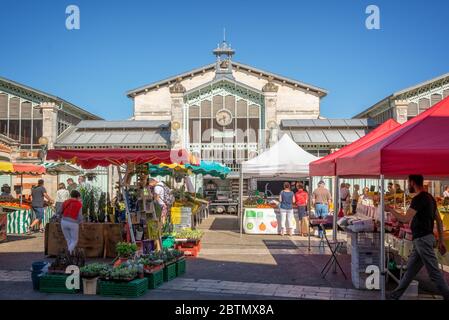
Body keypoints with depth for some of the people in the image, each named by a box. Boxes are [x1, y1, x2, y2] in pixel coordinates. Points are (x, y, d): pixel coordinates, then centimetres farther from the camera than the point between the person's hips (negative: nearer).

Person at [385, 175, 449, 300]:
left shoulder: (419, 199, -16)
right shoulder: (429, 197, 14)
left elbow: (406, 219, -22)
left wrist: (390, 209, -9)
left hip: (422, 239, -10)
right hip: (423, 238, 10)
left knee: (434, 272, -4)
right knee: (410, 269, 14)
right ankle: (395, 295, 23)